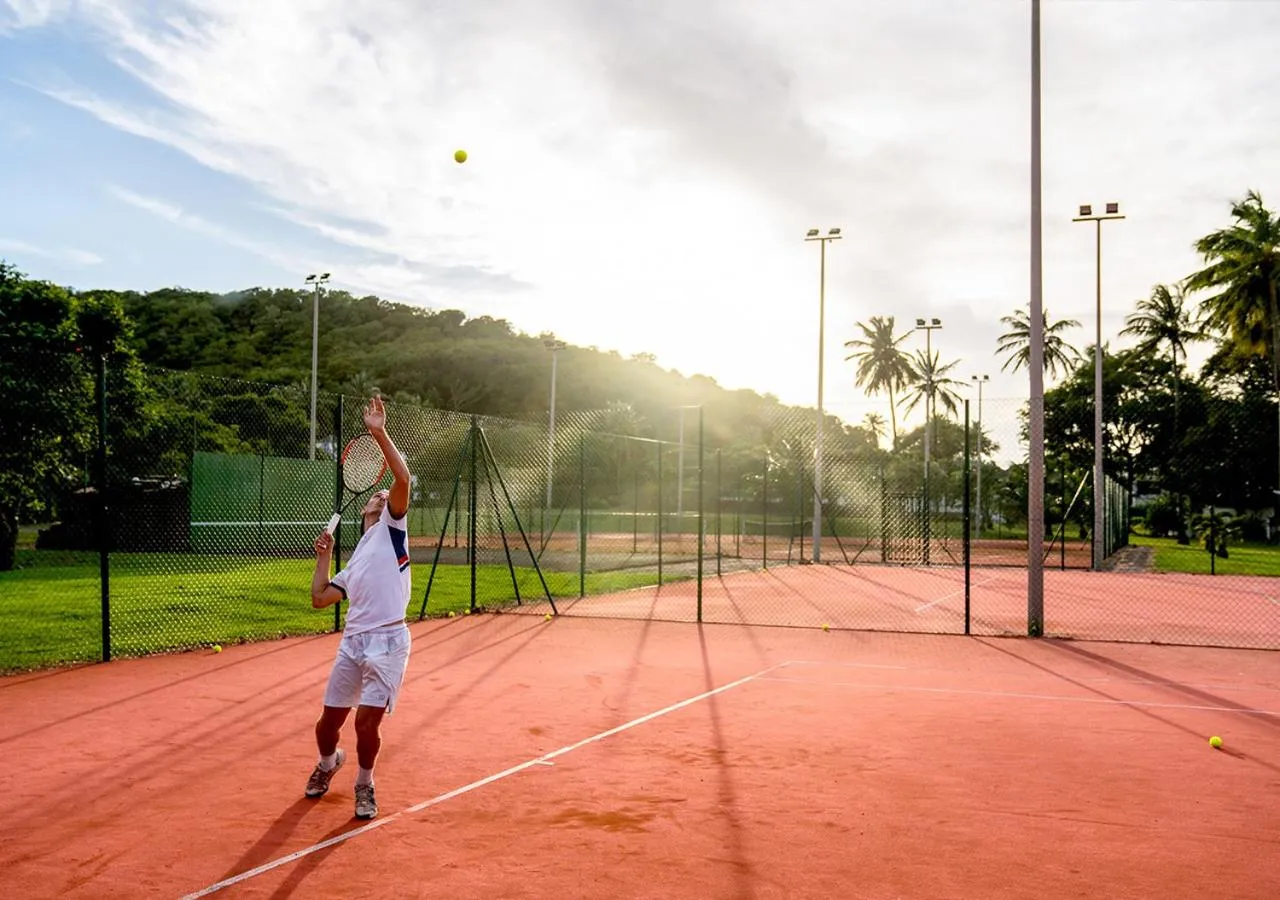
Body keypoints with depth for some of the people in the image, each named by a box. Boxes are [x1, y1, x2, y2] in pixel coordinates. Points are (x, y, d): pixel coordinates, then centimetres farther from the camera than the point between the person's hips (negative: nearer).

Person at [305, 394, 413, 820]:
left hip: (387, 641, -6)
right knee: (329, 720, 11)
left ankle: (364, 784, 16)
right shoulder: (354, 563, 25)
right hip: (352, 641, 6)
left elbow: (402, 478, -7)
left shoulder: (391, 526, 10)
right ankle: (328, 763, 43)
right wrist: (323, 557, 15)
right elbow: (320, 599, 21)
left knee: (367, 722, -11)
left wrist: (379, 433, -10)